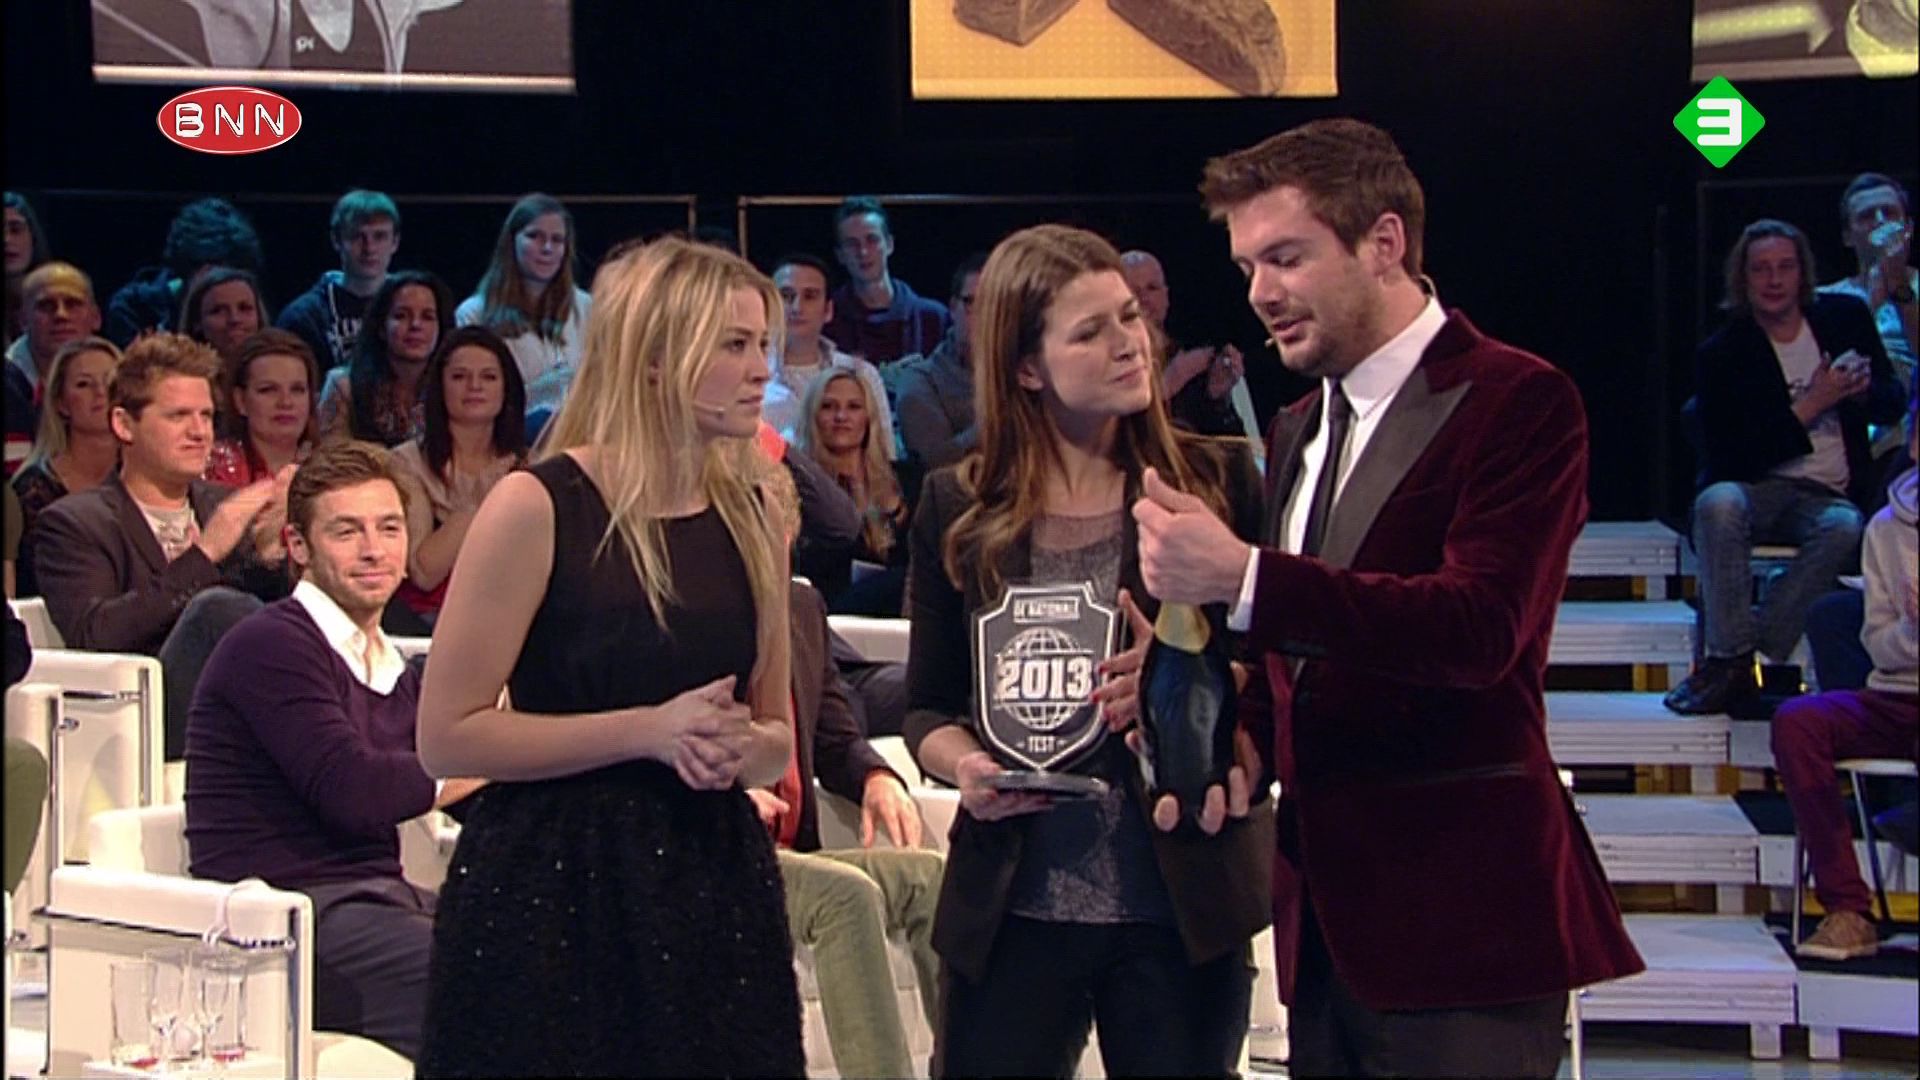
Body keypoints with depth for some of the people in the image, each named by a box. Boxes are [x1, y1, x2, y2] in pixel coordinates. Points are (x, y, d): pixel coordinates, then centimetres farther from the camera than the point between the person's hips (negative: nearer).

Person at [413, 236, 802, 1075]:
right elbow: (447, 737, -11)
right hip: (551, 886, -5)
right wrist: (647, 730, -17)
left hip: (710, 886, 5)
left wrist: (741, 746, -5)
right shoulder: (537, 508, -8)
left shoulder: (752, 522, 10)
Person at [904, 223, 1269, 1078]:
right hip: (1011, 908, 0)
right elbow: (928, 704, 8)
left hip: (1183, 904, 0)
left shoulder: (1213, 480, 0)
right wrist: (965, 766, -13)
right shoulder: (959, 507, 3)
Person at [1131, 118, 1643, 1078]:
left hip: (1456, 915, -7)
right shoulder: (1299, 432, 16)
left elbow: (1479, 625, -22)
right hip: (1327, 908, 7)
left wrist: (1243, 579, -29)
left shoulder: (1516, 402, -9)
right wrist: (1246, 741, -1)